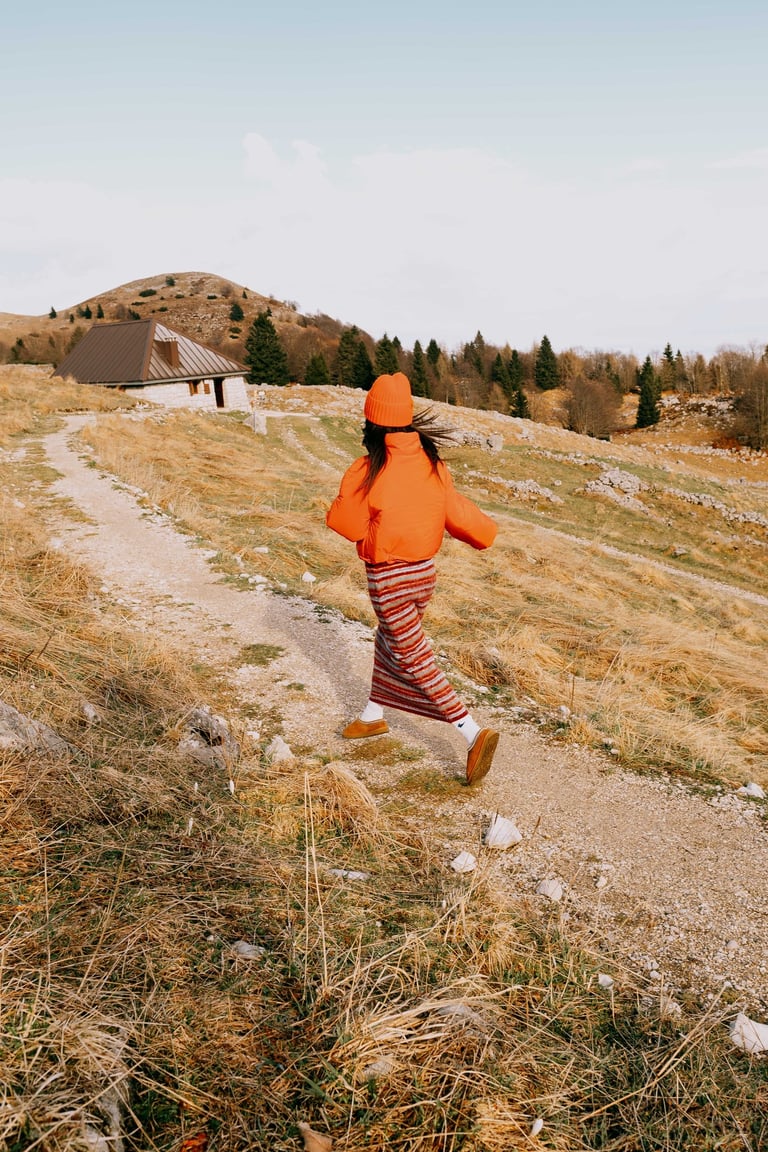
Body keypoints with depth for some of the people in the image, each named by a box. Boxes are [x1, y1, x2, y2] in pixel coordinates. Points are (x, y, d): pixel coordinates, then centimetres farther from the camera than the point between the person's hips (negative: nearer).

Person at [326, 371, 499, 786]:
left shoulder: (365, 472, -19)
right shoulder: (433, 464, -6)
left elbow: (345, 525, -10)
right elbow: (457, 513, -1)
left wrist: (345, 497, 7)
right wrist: (486, 531, 17)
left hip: (387, 579, -6)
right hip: (425, 572, 6)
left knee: (416, 662, 2)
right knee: (388, 641, 26)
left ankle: (473, 733, -7)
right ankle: (373, 715, 42)